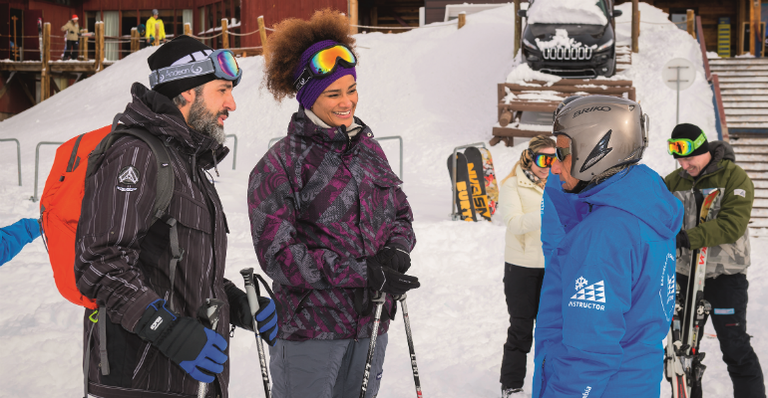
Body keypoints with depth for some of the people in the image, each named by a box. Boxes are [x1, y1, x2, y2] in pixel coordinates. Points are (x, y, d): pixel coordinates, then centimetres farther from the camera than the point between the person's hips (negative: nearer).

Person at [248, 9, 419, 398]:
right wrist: (364, 273, -20)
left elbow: (401, 215, 16)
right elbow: (279, 255, -14)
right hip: (308, 329, -5)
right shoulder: (279, 165, -8)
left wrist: (395, 252, -8)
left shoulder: (368, 149, 10)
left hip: (370, 324, 6)